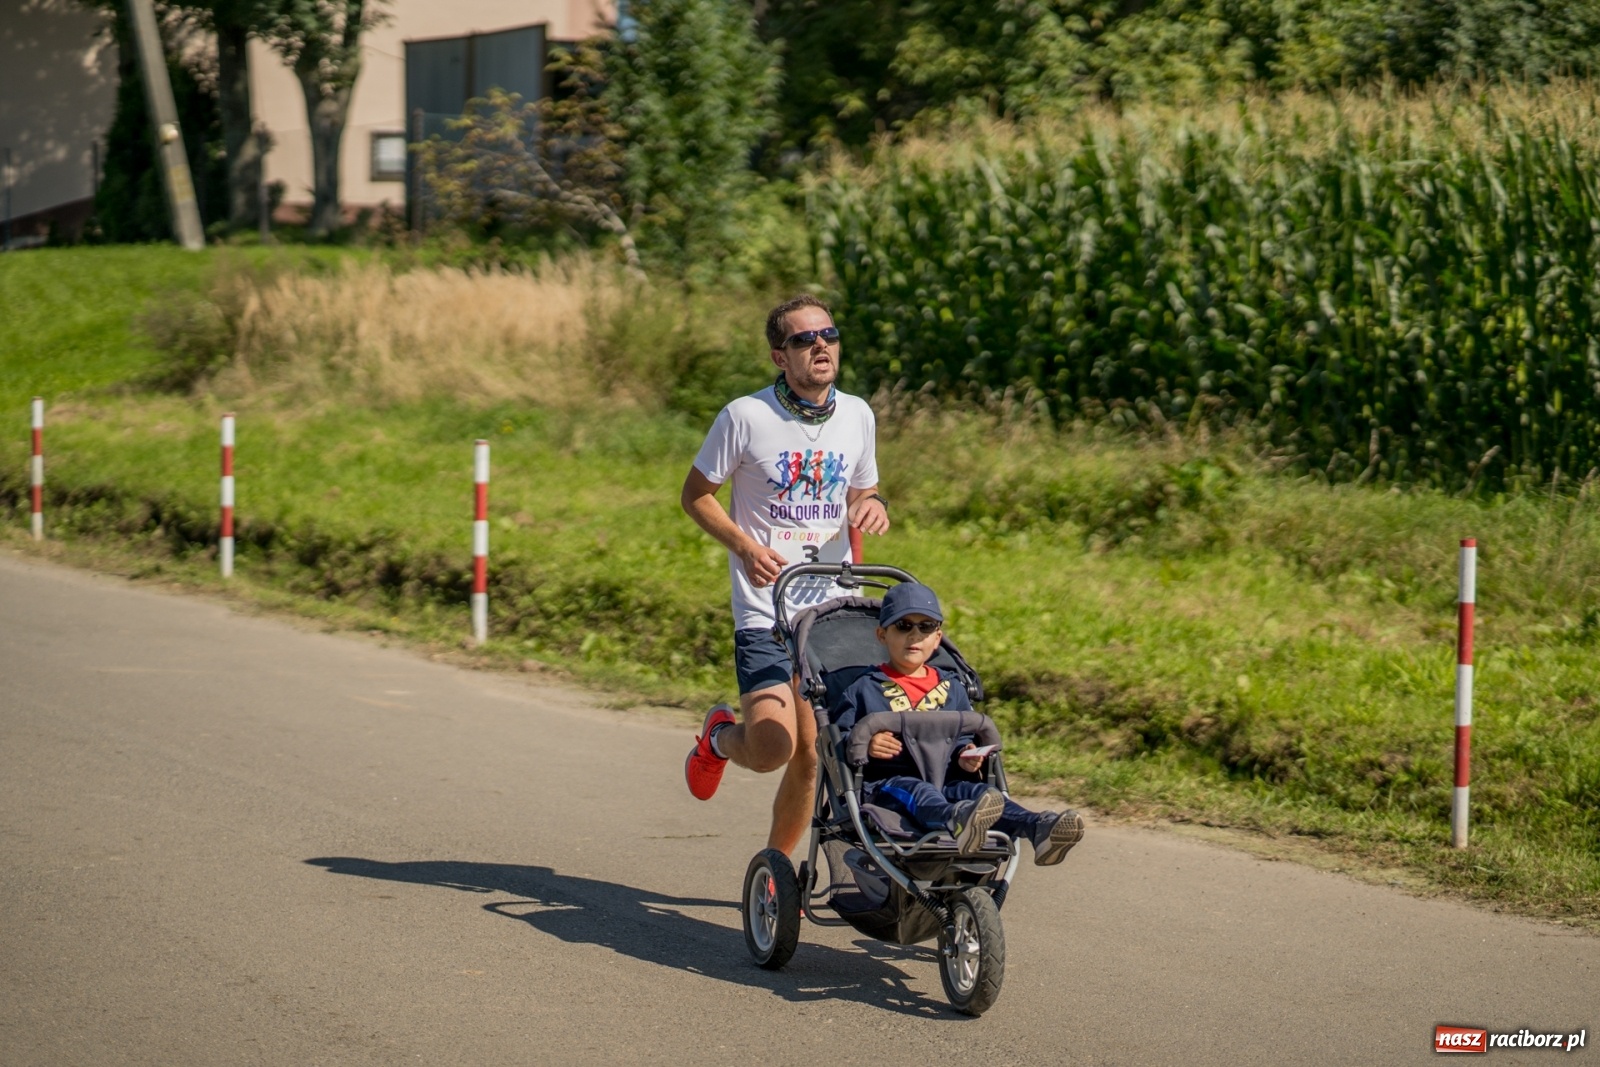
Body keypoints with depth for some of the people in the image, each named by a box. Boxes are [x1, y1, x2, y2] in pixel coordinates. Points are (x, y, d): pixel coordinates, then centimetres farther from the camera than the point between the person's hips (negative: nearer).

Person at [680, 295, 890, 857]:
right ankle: (721, 737, 18)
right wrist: (745, 546, -15)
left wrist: (874, 507, -6)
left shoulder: (857, 415, 6)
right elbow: (696, 494, 1)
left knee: (811, 756, 5)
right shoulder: (745, 416, -9)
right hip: (765, 613, -4)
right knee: (772, 749, -18)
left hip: (834, 610, 4)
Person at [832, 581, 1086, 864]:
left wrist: (968, 758, 1)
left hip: (946, 784, 4)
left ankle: (1038, 828, -55)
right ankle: (954, 821, -72)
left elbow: (968, 738, 24)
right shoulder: (864, 689, 12)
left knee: (977, 791, -27)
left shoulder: (952, 689, 23)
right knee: (914, 792, -37)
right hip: (882, 784, -4)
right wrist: (864, 746, -16)